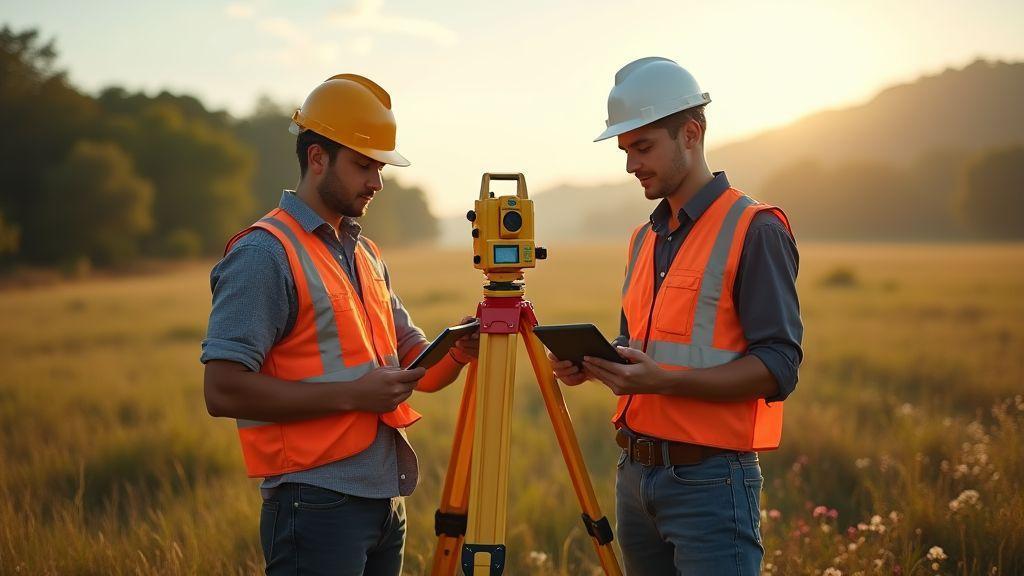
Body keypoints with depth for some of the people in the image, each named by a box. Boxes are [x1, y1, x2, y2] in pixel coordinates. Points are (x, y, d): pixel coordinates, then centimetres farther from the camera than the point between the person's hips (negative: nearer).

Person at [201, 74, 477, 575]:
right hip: (316, 503, -8)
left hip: (387, 499, 8)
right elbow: (224, 390, -18)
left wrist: (458, 350, -6)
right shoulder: (263, 254, -11)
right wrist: (353, 393, -19)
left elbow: (415, 365, 17)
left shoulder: (366, 254, 16)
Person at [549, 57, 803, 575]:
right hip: (637, 473, 8)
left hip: (709, 479, -8)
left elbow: (777, 368, -15)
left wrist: (664, 380, -25)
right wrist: (592, 365, 3)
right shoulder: (644, 239, 16)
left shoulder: (755, 231, -9)